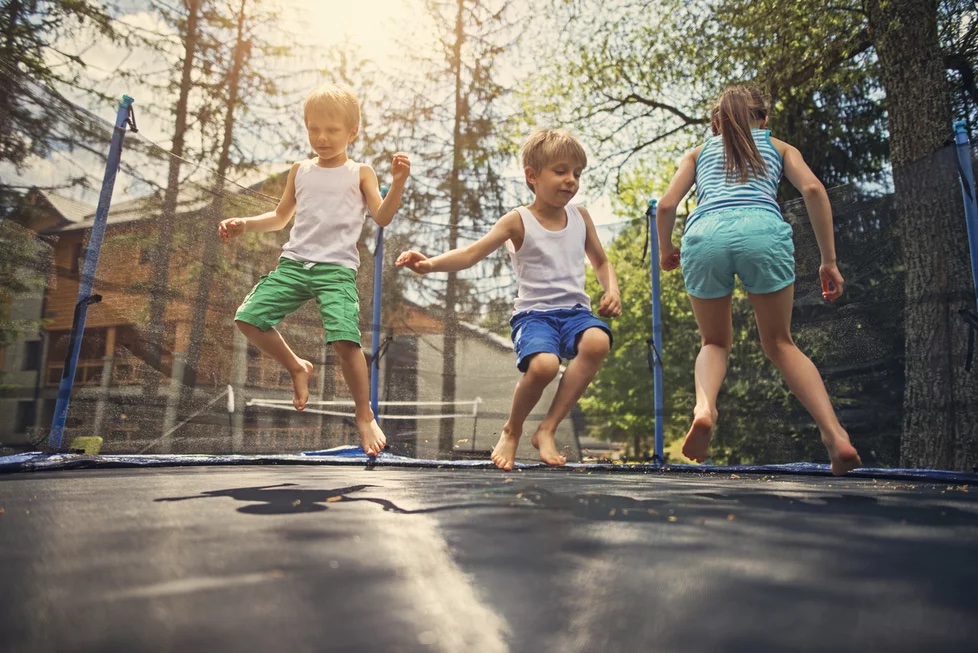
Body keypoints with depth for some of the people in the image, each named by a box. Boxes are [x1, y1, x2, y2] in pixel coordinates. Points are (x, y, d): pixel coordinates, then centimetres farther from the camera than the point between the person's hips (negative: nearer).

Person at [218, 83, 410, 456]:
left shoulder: (360, 173, 9)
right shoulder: (300, 171, 19)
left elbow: (382, 217, -3)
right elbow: (280, 218, 27)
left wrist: (398, 183, -17)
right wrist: (244, 225, 14)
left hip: (337, 269, -5)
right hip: (293, 263, 5)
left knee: (344, 339, -20)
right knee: (248, 318, -8)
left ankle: (365, 416, 0)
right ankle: (297, 368, 16)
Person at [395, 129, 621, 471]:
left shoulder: (580, 216, 13)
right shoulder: (518, 221, 0)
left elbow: (602, 262, 25)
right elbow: (471, 254, -10)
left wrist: (612, 290, 3)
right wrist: (429, 263, -27)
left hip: (575, 310, 4)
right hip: (534, 313, -4)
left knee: (597, 341, -32)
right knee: (543, 364, -34)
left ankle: (547, 430, -15)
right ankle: (511, 431, 1)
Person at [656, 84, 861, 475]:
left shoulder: (698, 153, 33)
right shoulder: (779, 147, 31)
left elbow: (666, 205, 18)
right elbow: (813, 189, 12)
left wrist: (665, 251, 35)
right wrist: (829, 261, 12)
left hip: (704, 234, 0)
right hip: (762, 230, 0)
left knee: (715, 342, 19)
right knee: (779, 343, 17)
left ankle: (703, 407, -12)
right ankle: (836, 436, 0)